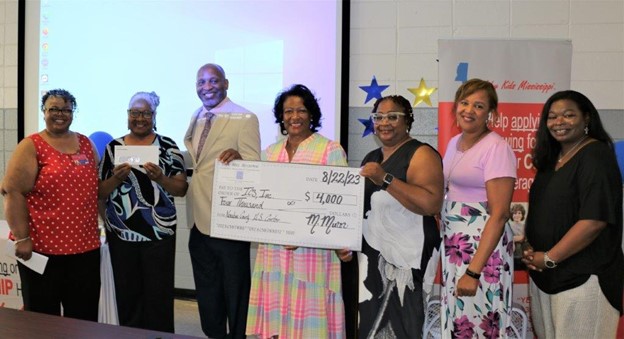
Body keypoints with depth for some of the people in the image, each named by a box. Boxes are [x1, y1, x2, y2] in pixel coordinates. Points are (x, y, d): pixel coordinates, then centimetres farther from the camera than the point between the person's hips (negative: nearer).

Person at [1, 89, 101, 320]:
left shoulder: (86, 144, 12)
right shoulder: (31, 147, -4)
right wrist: (22, 238, -15)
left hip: (85, 244, 5)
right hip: (42, 245, -4)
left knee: (84, 315, 11)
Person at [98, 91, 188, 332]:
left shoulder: (167, 146, 1)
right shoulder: (113, 148, 7)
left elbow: (181, 189, -2)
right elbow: (100, 193, 7)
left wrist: (160, 178, -20)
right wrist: (116, 178, -13)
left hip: (159, 234, -2)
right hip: (120, 234, 2)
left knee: (159, 295, -1)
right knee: (126, 295, 6)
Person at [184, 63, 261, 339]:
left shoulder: (245, 119, -11)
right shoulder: (196, 118, 11)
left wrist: (238, 158, -36)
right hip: (199, 223, 7)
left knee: (234, 294, 9)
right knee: (206, 296, 20)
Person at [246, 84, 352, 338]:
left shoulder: (331, 150, -4)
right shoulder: (270, 153, 13)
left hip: (313, 249, -5)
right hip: (274, 248, 5)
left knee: (308, 314, -1)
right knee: (276, 316, 9)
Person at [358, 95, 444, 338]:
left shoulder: (421, 154, -9)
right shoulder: (371, 158, 15)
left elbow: (432, 204, -24)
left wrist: (385, 179, -27)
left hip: (404, 257, -7)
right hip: (370, 254, 7)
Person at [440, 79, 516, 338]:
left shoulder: (496, 148, -13)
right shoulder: (454, 142, 10)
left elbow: (499, 215, -18)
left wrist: (473, 271, -23)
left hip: (483, 248, -7)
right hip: (452, 245, 7)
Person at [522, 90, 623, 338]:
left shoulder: (596, 156, -13)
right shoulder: (551, 157, 12)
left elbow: (594, 220, -22)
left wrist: (549, 258, -16)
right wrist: (531, 251, 3)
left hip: (582, 278, -8)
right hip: (544, 274, 8)